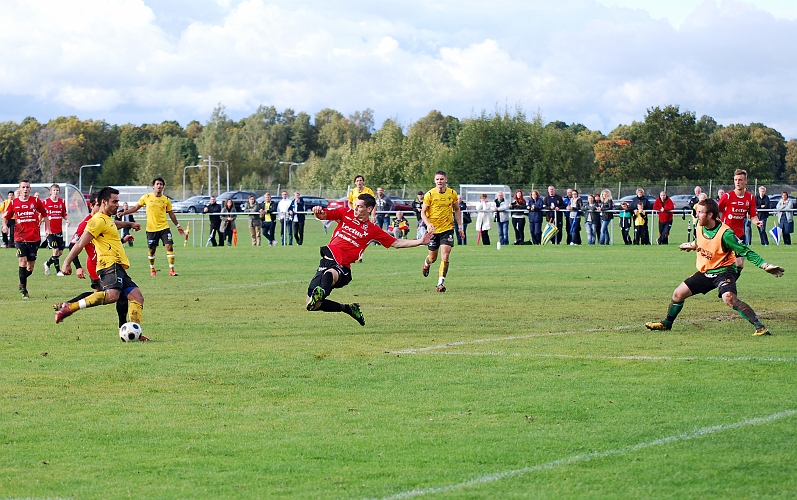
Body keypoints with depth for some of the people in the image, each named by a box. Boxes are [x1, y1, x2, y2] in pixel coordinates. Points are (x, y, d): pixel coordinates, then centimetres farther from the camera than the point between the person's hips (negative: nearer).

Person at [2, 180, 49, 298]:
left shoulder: (36, 201, 4)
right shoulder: (13, 203, 5)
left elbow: (45, 215, 14)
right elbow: (6, 216, 13)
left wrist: (47, 229, 3)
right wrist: (5, 225, -8)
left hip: (34, 238, 1)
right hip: (20, 238, -1)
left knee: (30, 267, 5)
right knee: (22, 261, -17)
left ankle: (22, 282, 34)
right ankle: (24, 289, -10)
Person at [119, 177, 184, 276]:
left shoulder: (166, 200, 4)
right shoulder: (147, 197, 0)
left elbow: (171, 214, 15)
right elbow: (136, 208, 9)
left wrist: (178, 226, 17)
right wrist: (124, 212, 1)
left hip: (164, 227, 1)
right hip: (151, 229, -1)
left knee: (169, 246, -11)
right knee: (152, 249, 5)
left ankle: (171, 270, -5)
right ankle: (152, 269, 25)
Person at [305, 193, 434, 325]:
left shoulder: (372, 230, 9)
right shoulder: (346, 214, 14)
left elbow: (396, 243, 14)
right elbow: (322, 215, 11)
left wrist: (420, 241, 6)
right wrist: (318, 211, -14)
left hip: (341, 267, -4)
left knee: (329, 274, -42)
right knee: (312, 305, -1)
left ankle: (320, 293, -72)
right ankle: (348, 308, 18)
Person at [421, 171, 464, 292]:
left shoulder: (452, 193, -1)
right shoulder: (429, 194, -8)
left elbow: (457, 210, 14)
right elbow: (423, 212, -3)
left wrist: (460, 226, 8)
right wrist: (428, 224, -21)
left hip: (447, 229, 0)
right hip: (433, 230, 0)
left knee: (445, 257, -14)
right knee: (433, 258, 12)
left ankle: (441, 283, -9)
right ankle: (426, 263, 50)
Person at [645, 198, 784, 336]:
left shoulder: (725, 234, -26)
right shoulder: (700, 226, -6)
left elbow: (745, 251, -23)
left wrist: (765, 266, -29)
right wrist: (692, 245, 35)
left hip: (723, 271, -7)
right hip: (704, 272, 7)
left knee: (729, 298, -32)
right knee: (678, 294, 7)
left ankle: (760, 326, -28)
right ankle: (667, 323, 33)